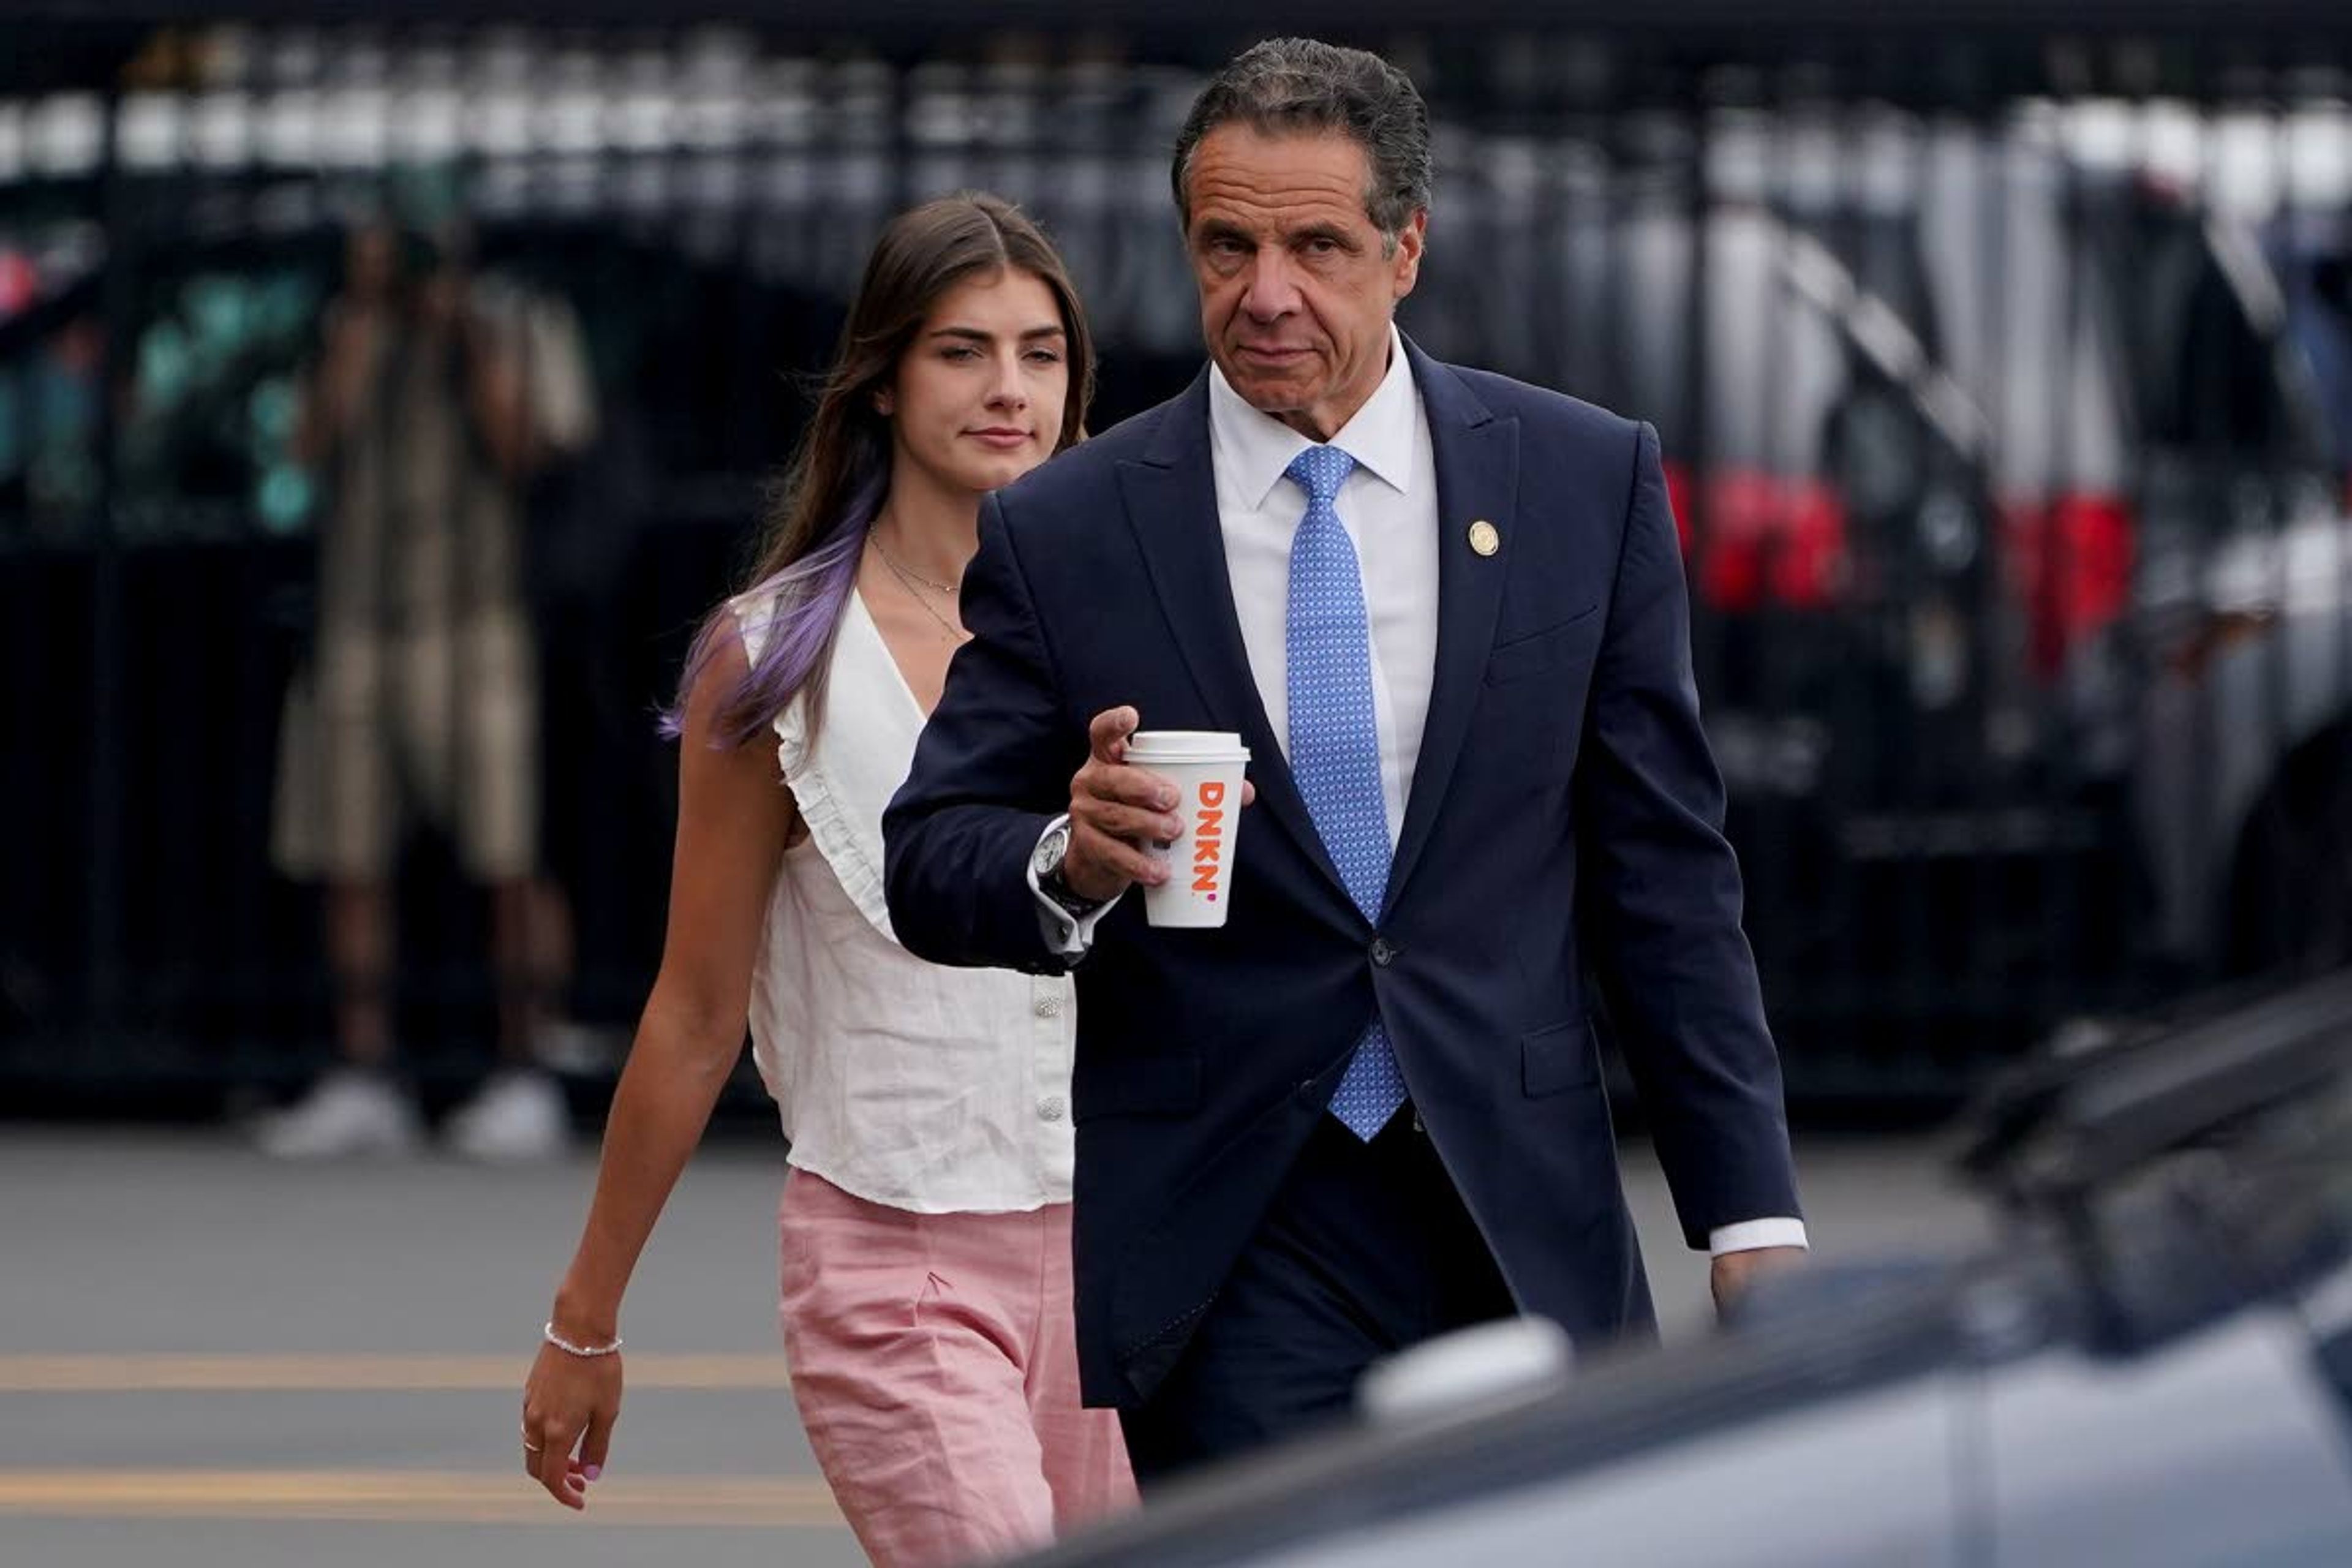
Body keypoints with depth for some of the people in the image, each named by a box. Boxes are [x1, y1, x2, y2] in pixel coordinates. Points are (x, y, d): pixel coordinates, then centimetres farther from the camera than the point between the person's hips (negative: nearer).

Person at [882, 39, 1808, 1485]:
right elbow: (932, 861, 4)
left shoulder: (1586, 483, 4)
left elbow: (1665, 872, 6)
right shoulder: (1064, 535, 1)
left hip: (1524, 1234, 2)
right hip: (1239, 1253, -1)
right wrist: (1069, 862, -20)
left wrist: (1754, 1218, 1)